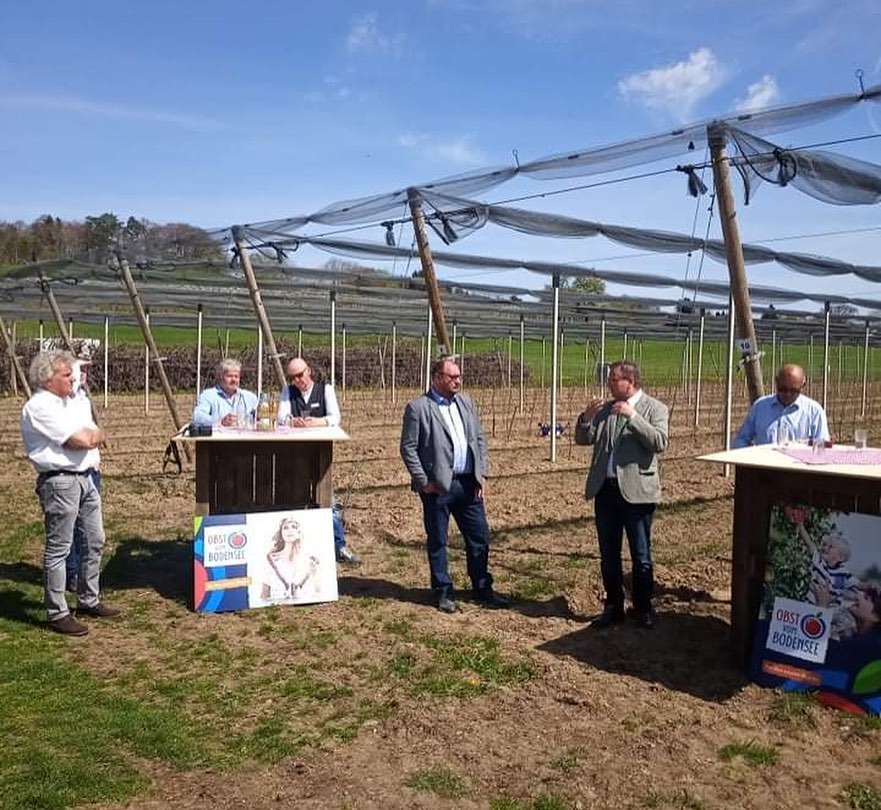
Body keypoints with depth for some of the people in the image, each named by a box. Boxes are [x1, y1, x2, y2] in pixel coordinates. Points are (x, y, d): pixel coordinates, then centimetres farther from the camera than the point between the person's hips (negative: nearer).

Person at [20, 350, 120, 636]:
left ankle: (88, 600, 29)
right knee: (58, 549, -2)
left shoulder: (69, 403, 16)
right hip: (60, 482, -9)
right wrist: (89, 435, 1)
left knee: (94, 542, 16)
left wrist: (88, 436, -7)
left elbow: (96, 436, 13)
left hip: (85, 478, 10)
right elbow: (81, 440, -20)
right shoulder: (38, 407, -13)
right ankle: (57, 614, 6)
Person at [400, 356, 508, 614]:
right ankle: (443, 592, 20)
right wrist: (423, 481, -10)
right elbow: (408, 448, -7)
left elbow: (480, 439, 14)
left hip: (469, 483, 5)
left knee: (479, 538, 10)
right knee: (437, 541, 6)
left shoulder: (466, 403, 11)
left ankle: (482, 589, 24)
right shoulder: (418, 407, -7)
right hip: (438, 486, -5)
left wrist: (482, 474, 6)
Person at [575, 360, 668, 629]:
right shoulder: (605, 408, 11)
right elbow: (583, 439, 9)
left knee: (641, 556, 5)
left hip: (636, 491, -5)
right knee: (608, 555, 12)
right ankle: (613, 607, 25)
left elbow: (659, 443, -16)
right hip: (605, 489, 5)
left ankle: (643, 609, 19)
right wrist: (586, 417, -9)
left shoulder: (654, 408, -2)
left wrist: (632, 416, -21)